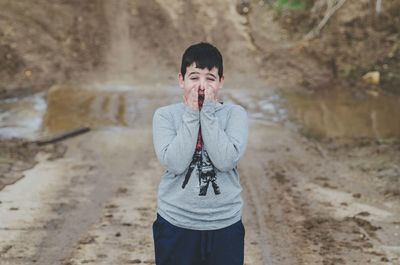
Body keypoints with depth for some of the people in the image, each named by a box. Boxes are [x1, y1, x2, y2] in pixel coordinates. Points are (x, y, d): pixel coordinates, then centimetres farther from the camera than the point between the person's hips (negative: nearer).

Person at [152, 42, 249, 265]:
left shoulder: (235, 114, -3)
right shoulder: (165, 115, -3)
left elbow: (225, 160, -18)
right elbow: (175, 163, -17)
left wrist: (208, 111, -16)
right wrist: (192, 113, -15)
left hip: (224, 226, 0)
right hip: (175, 225, 0)